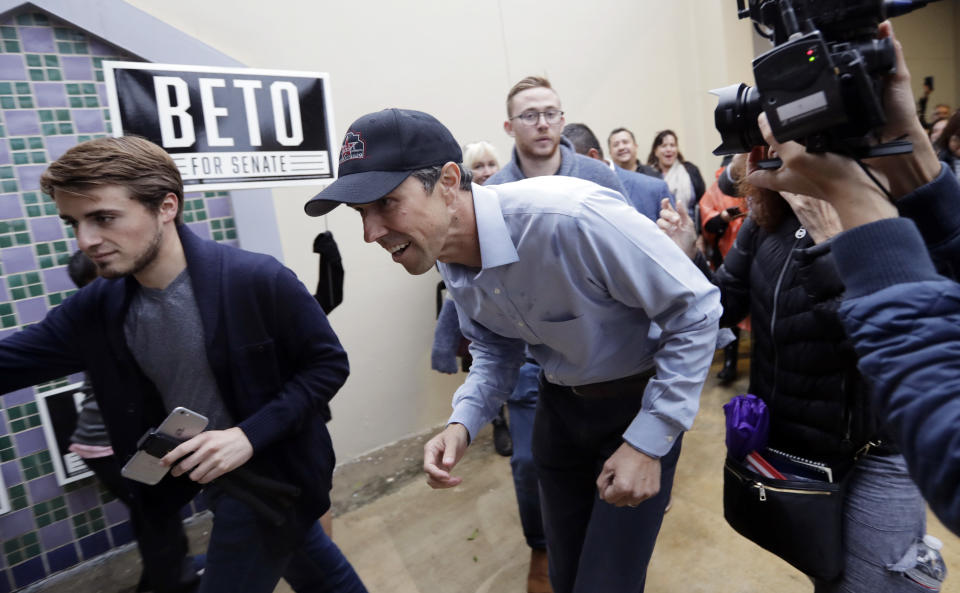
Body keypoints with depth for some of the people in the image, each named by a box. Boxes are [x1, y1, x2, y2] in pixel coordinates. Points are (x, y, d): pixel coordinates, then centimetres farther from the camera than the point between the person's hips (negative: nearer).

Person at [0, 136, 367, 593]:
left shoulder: (258, 280, -25)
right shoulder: (96, 309, -6)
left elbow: (328, 364, -18)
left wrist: (250, 434, -26)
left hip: (274, 473, -5)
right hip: (211, 477, 6)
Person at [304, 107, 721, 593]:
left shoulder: (572, 217, -33)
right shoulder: (451, 263, -10)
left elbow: (696, 310, -23)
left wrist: (648, 441, -22)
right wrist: (463, 422, -12)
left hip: (639, 403, -5)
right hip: (560, 403, 6)